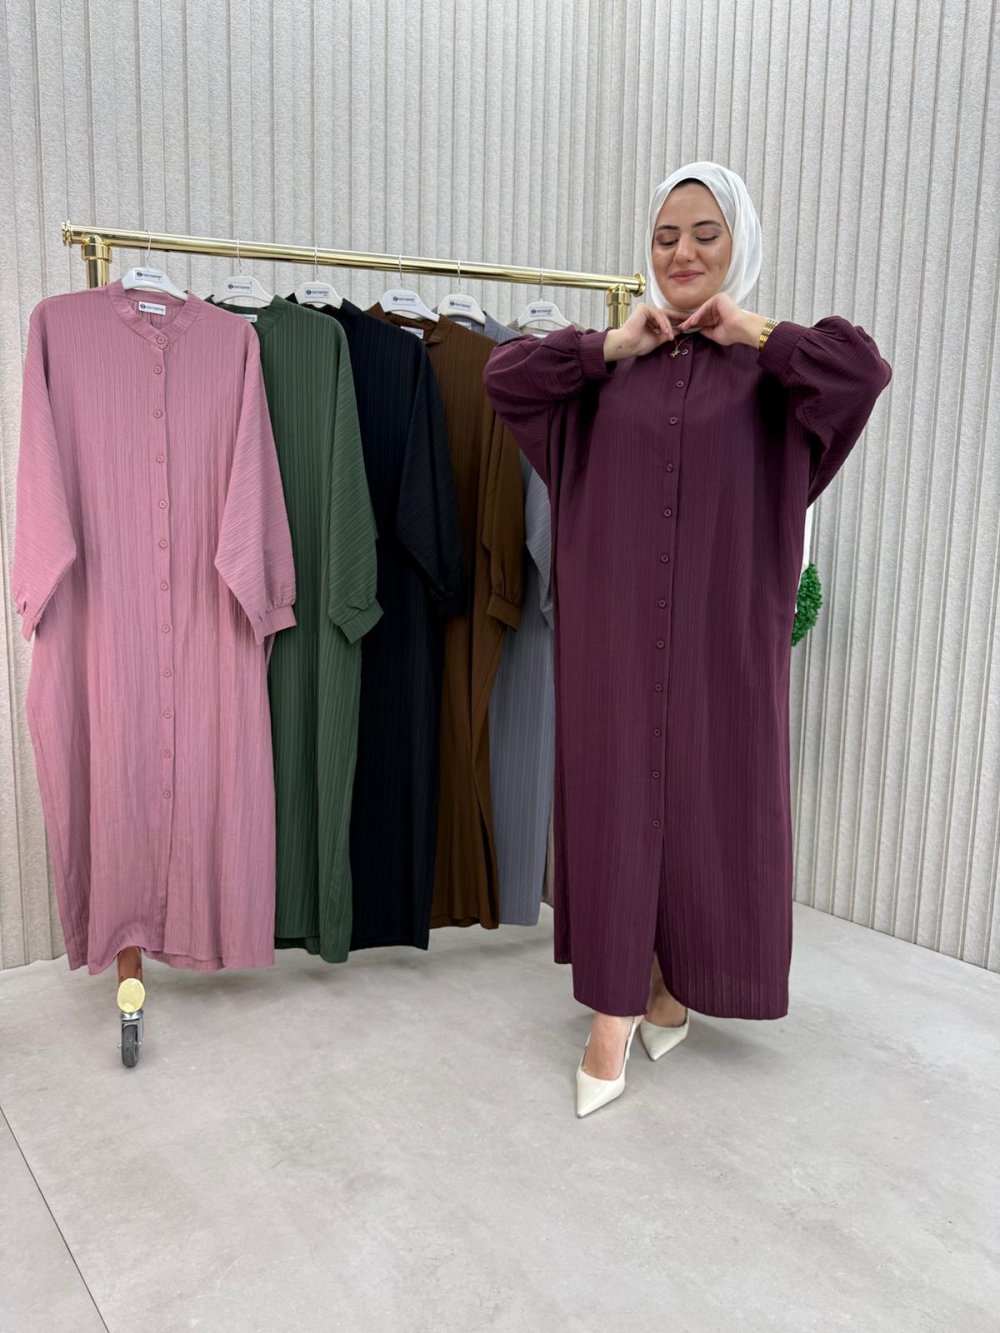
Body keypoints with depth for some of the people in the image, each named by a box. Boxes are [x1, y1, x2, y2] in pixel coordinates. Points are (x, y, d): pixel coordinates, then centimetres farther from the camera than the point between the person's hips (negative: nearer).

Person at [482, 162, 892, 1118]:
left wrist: (750, 333, -7)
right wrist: (616, 345, -6)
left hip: (721, 627, -1)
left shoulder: (773, 363, 3)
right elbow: (503, 377, -3)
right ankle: (615, 1008, 19)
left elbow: (864, 370, -16)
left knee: (711, 800, 8)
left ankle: (681, 978, 32)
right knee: (614, 797, 4)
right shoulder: (611, 361, 9)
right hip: (614, 623, 1)